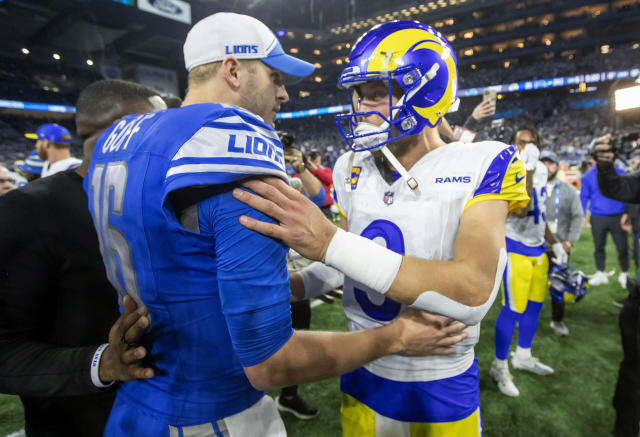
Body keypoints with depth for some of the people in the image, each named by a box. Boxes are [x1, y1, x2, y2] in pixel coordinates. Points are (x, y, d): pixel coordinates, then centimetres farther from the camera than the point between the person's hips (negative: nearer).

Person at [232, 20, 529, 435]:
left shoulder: (479, 166, -17)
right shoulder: (354, 170, -3)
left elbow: (473, 292, -31)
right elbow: (342, 265, 4)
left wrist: (330, 241, -36)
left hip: (443, 394, -3)